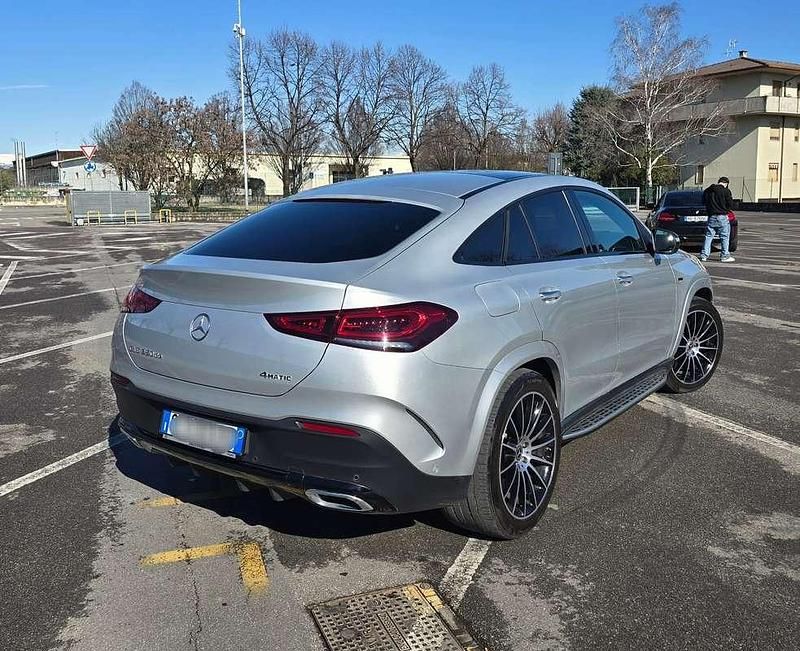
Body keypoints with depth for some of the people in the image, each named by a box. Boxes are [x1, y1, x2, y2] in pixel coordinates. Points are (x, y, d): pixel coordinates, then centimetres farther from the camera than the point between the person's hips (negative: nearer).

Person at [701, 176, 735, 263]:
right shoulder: (726, 191, -9)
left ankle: (704, 255, 6)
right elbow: (730, 205, -9)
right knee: (724, 236, 4)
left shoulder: (707, 190, 5)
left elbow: (703, 201, 15)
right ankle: (725, 255, 5)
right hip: (722, 217, -4)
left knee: (708, 236, 9)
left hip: (711, 217, 4)